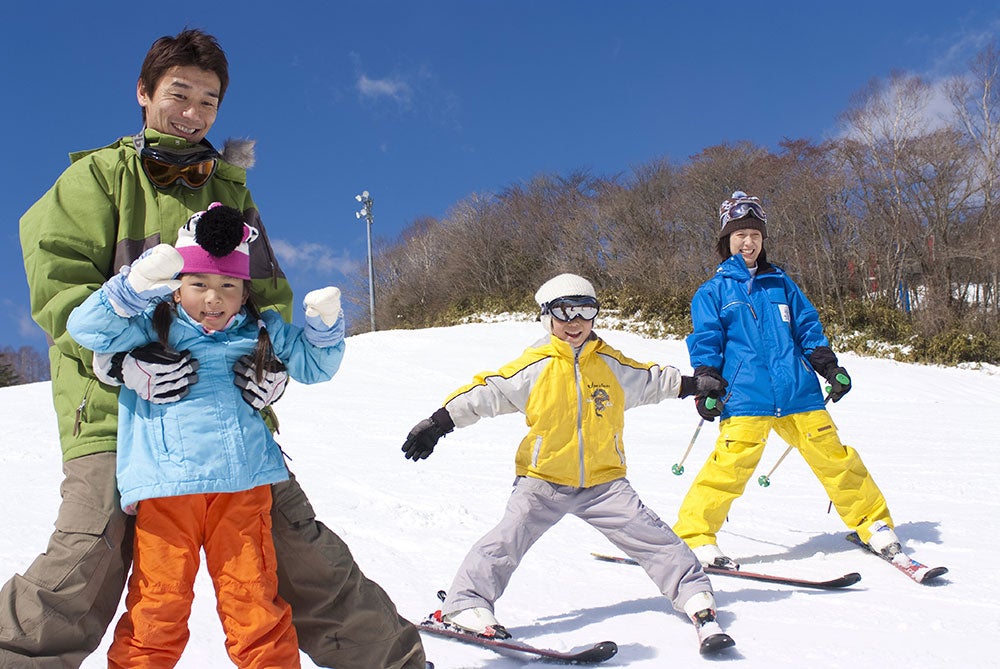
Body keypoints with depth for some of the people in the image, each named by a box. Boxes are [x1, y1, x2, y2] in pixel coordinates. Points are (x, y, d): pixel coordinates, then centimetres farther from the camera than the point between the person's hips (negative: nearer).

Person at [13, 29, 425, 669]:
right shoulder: (98, 176, 8)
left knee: (300, 551, 2)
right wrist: (120, 355, -20)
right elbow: (57, 279, -3)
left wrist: (270, 355, -5)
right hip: (117, 407, -2)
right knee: (84, 569, -17)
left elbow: (269, 290, 16)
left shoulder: (230, 187, 19)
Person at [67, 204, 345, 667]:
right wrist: (135, 286, -20)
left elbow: (311, 364, 21)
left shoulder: (261, 332, 13)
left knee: (254, 599, 7)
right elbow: (87, 328, -6)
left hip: (242, 486, 2)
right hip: (165, 487, -1)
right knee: (158, 603, 4)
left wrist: (323, 325, 2)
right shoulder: (151, 328, 5)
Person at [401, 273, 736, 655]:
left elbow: (649, 380, 25)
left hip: (603, 482, 3)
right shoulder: (534, 367, -5)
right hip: (543, 480, -2)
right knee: (507, 540, -14)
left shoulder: (612, 364, 7)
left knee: (653, 538, -2)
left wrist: (692, 385, 30)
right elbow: (486, 390, -4)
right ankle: (466, 604, -2)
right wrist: (440, 421, -9)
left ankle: (696, 599, 11)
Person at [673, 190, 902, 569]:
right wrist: (706, 385, -9)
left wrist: (830, 367, 12)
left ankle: (871, 523, 26)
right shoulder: (713, 291, 7)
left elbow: (807, 328, 21)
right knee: (731, 463, -16)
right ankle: (694, 537, -5)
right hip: (745, 397, -4)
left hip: (798, 392, 4)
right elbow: (705, 342, 2)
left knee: (832, 455, 7)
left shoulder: (780, 284, 17)